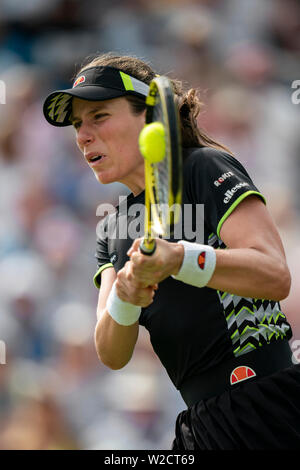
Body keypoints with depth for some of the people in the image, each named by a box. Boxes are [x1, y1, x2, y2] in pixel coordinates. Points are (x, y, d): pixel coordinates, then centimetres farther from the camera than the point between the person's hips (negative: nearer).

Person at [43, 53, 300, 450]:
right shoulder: (114, 228, 15)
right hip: (201, 423, 7)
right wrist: (124, 300, -18)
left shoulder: (206, 168, -5)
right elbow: (112, 356, 3)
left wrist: (177, 258, -34)